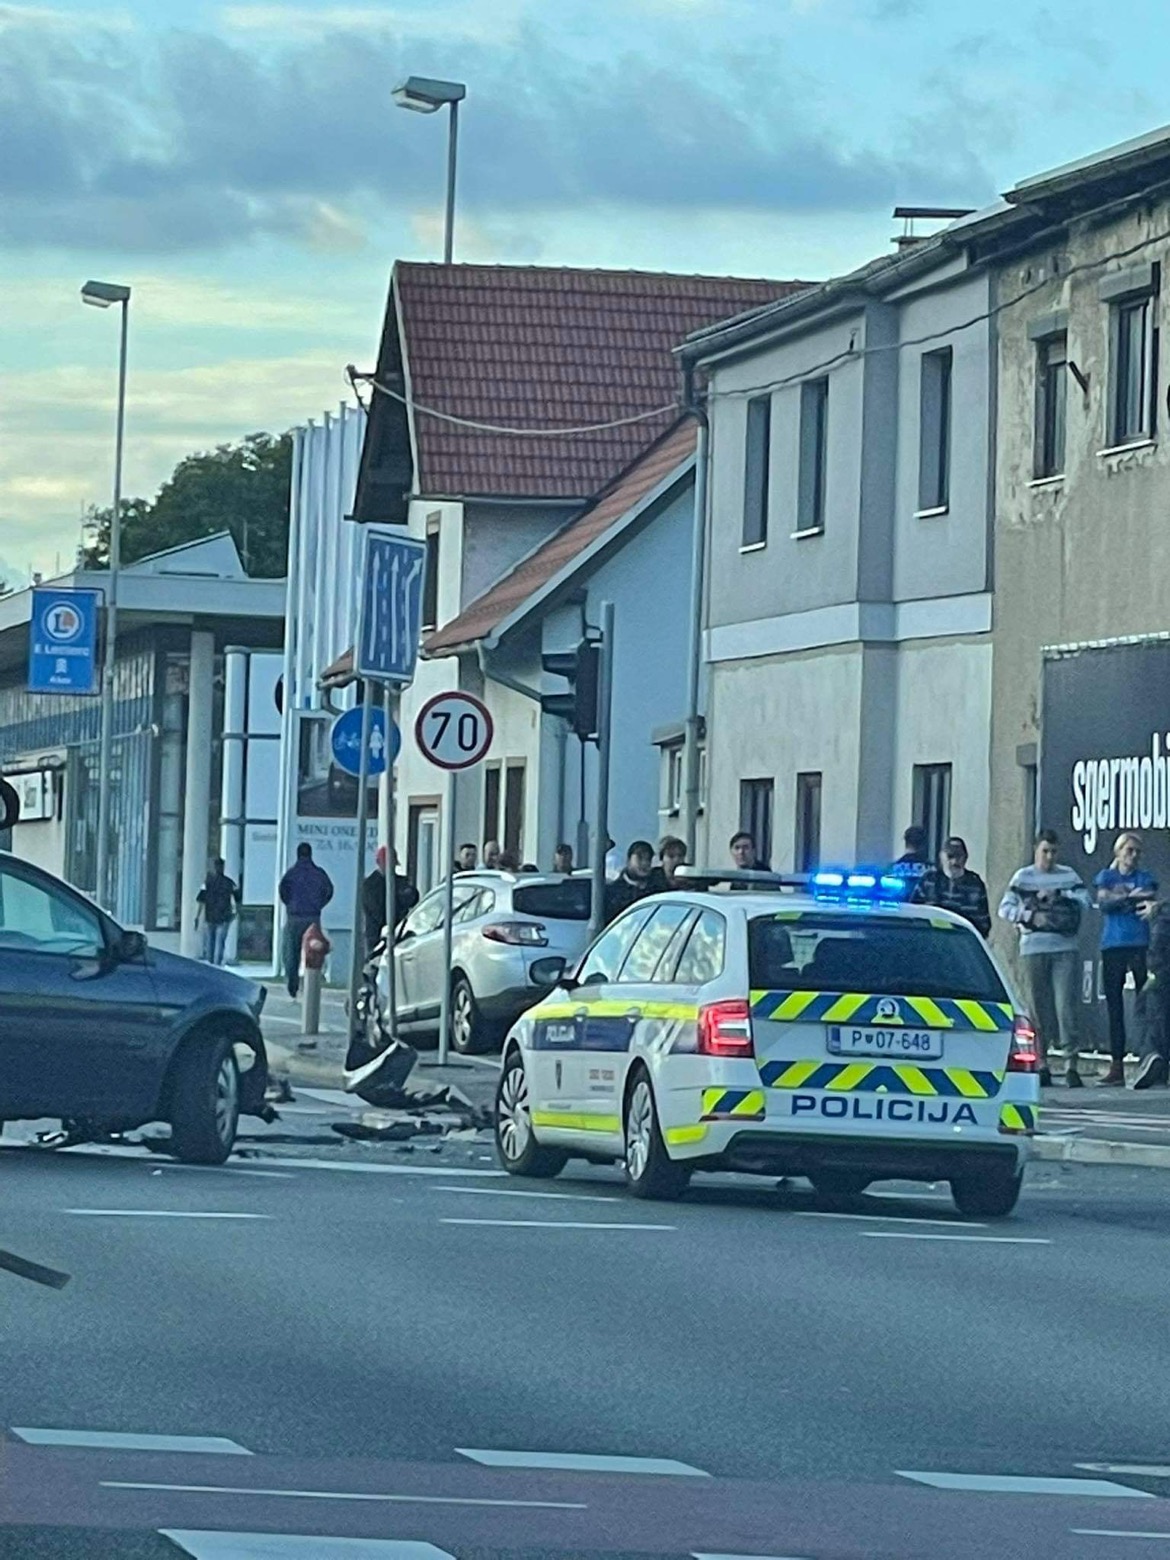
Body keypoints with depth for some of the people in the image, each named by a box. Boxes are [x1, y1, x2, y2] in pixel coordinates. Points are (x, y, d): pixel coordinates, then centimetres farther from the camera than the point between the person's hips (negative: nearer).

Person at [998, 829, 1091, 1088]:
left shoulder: (1068, 875, 10)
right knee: (1038, 1007, 2)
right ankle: (1042, 1064, 10)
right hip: (1033, 950, 0)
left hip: (1065, 949, 0)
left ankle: (1072, 1064, -12)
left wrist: (1056, 894, -9)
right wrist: (1030, 916, -11)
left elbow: (1084, 900, -2)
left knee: (1066, 1005, -10)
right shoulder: (1023, 877, 7)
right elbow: (1005, 908, 1)